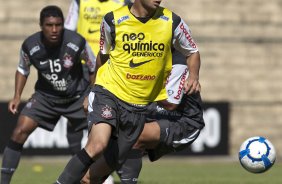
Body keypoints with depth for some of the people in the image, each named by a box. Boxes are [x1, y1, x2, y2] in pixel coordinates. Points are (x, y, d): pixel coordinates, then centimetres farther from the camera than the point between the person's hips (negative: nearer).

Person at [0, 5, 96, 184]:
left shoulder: (77, 42, -23)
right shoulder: (30, 45, -18)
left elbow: (94, 68, -6)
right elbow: (23, 70, 4)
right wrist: (17, 96, -5)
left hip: (78, 96, 0)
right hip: (46, 96, 0)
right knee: (20, 131, -16)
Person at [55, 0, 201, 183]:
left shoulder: (172, 22, -4)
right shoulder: (113, 20, -6)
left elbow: (193, 52, 12)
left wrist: (194, 75, -8)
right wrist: (96, 88, 18)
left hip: (140, 106, 3)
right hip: (109, 93, -3)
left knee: (108, 165, 4)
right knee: (98, 145, -28)